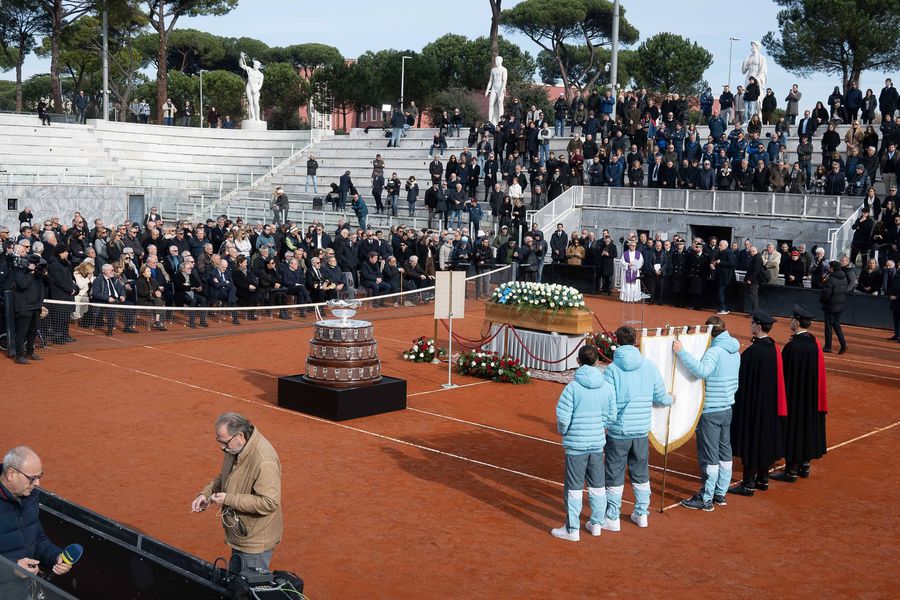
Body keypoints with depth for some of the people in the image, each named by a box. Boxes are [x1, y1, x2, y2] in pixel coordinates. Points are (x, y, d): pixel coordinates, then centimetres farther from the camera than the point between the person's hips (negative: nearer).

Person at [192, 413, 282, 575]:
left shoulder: (265, 462, -30)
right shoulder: (235, 449, -1)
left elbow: (269, 503, -31)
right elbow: (223, 478, 17)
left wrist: (228, 499, -27)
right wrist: (206, 493, -3)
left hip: (256, 542, -9)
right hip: (240, 536, 9)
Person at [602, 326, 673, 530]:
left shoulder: (612, 369, -13)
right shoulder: (650, 366, -3)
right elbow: (661, 398, 4)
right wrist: (671, 399, 26)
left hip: (618, 431, -4)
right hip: (642, 431, 4)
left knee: (615, 476, 7)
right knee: (641, 473, 19)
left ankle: (612, 518, 13)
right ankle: (641, 514, 29)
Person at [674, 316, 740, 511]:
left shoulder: (715, 351, -19)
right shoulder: (735, 351, 9)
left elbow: (702, 370, -38)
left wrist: (681, 352, -37)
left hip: (710, 411, -9)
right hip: (727, 409, 9)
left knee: (709, 455, -2)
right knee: (724, 453, 15)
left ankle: (706, 499, 4)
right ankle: (720, 493, 26)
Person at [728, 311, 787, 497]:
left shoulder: (753, 351, -22)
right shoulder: (774, 348, 3)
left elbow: (744, 380, -18)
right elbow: (778, 378, 10)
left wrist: (738, 402, -8)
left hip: (752, 403, -8)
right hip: (770, 403, 8)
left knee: (750, 441, 0)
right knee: (765, 439, 16)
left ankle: (749, 484, 6)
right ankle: (763, 479, 26)